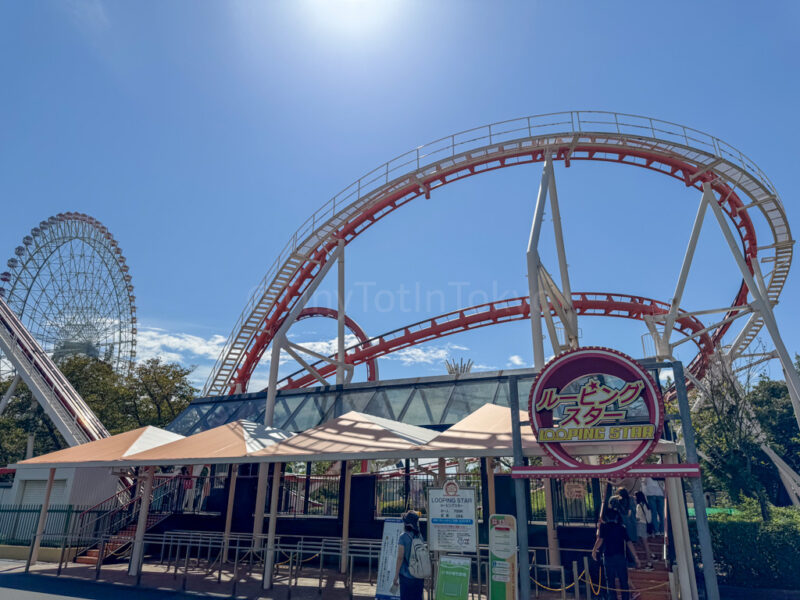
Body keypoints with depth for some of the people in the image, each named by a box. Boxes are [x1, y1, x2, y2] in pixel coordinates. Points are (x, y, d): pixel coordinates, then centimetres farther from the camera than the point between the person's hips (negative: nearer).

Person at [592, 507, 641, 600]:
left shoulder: (603, 526, -2)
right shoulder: (621, 527, 4)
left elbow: (600, 540, -13)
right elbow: (629, 543, -2)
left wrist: (594, 550, 1)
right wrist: (636, 557, 1)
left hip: (608, 558, -2)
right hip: (621, 557, 2)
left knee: (610, 582, 9)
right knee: (623, 581, 12)